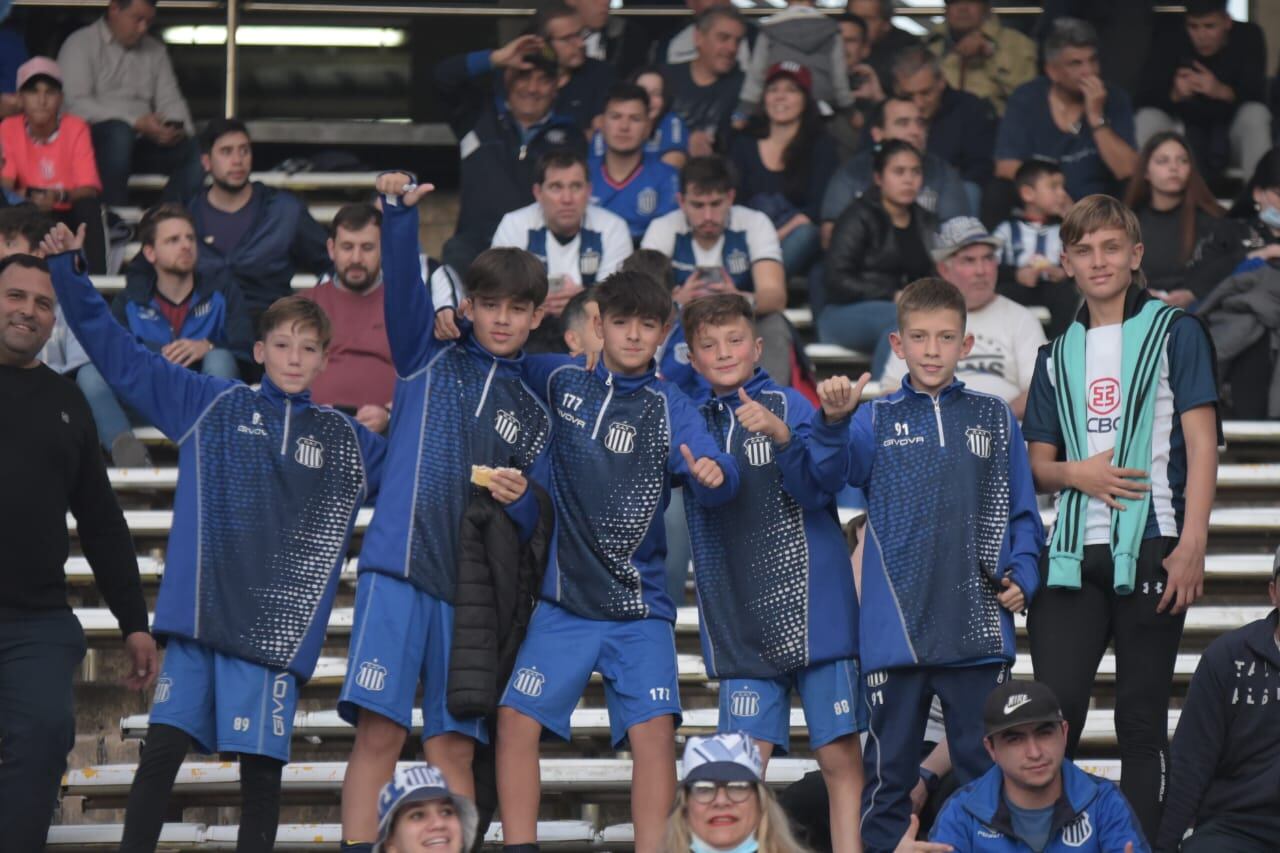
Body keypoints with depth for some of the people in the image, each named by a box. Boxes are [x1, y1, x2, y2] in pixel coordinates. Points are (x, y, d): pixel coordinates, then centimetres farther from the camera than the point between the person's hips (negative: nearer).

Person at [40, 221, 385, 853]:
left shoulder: (348, 443, 14)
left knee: (262, 766, -1)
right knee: (162, 749, -5)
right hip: (199, 612, 0)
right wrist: (68, 271, 5)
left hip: (278, 627, 1)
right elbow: (117, 351, 11)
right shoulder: (210, 406, 10)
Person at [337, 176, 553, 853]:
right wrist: (399, 212, -22)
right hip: (399, 567, -3)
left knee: (454, 745, 3)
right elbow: (403, 286, -6)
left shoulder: (535, 415, 17)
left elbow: (533, 522, 15)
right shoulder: (428, 360, 11)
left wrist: (518, 498, -8)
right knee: (379, 729, -12)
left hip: (473, 586, 3)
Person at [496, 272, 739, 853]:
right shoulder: (559, 381, 5)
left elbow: (714, 481, -17)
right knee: (516, 719, -7)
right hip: (561, 600, 2)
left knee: (653, 729, -12)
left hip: (638, 605, -2)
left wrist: (712, 474, -41)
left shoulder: (670, 410, -2)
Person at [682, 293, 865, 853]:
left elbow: (818, 492, -12)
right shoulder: (694, 419, 10)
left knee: (840, 755, -3)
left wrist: (782, 436, -29)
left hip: (812, 611, -4)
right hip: (739, 626, 4)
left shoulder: (787, 405, -3)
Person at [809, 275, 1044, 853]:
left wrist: (1021, 576, -2)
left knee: (984, 767, 5)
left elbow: (1022, 513, 13)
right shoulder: (876, 422, 6)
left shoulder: (994, 419, 10)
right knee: (889, 769, 6)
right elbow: (832, 471, -13)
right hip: (896, 627, -1)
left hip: (978, 626, 1)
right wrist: (833, 421, -31)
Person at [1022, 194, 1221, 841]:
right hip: (1074, 554, 4)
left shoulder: (1173, 332, 3)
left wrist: (1192, 544, -13)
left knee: (1142, 719, 0)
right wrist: (1076, 473, -6)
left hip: (1151, 551, -4)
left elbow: (1202, 442, -3)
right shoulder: (1058, 354, 17)